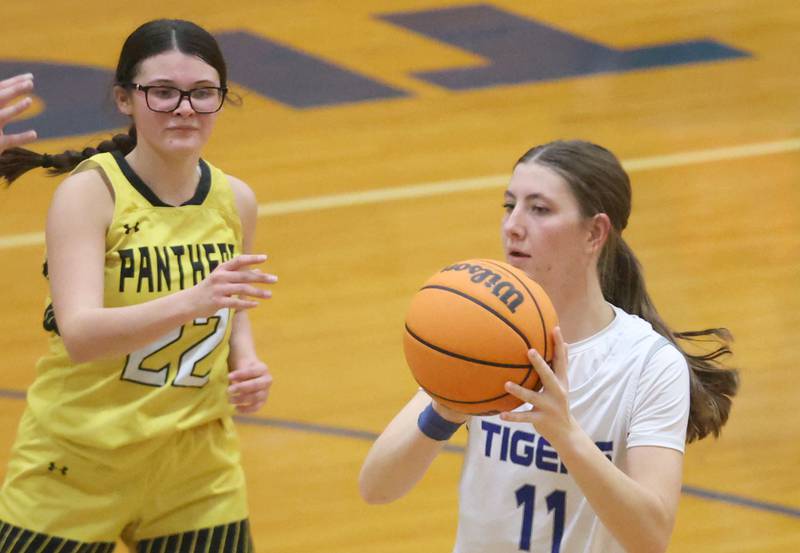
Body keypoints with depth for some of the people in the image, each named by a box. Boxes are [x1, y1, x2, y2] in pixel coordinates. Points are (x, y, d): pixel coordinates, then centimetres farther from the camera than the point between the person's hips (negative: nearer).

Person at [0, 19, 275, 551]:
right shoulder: (90, 191, -15)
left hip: (196, 473, 4)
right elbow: (79, 334, -29)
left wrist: (247, 366, -3)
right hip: (75, 469, -4)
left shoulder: (235, 200, -1)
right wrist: (191, 301, -43)